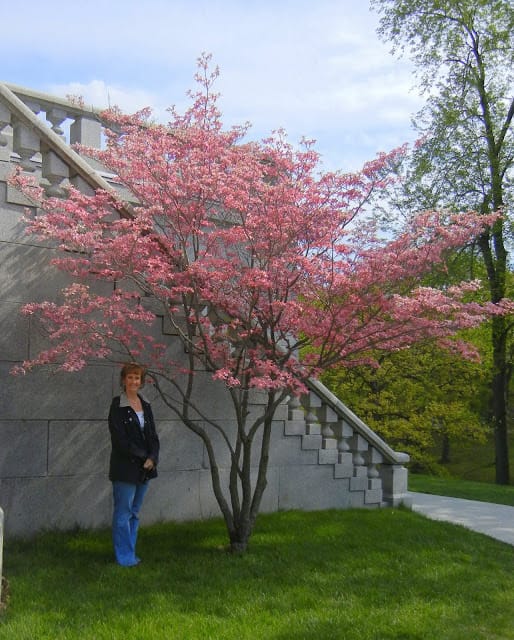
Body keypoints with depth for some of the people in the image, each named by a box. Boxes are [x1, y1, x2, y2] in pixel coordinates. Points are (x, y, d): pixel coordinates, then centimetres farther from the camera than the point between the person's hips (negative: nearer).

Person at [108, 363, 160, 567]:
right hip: (125, 468, -6)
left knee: (134, 513, 13)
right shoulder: (117, 405, -8)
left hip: (144, 468, 6)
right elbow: (119, 438, -14)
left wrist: (152, 458, -7)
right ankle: (124, 557, 10)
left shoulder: (145, 405, 11)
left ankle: (131, 554, 22)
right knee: (123, 513, 1)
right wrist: (142, 457, -13)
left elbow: (153, 435, 9)